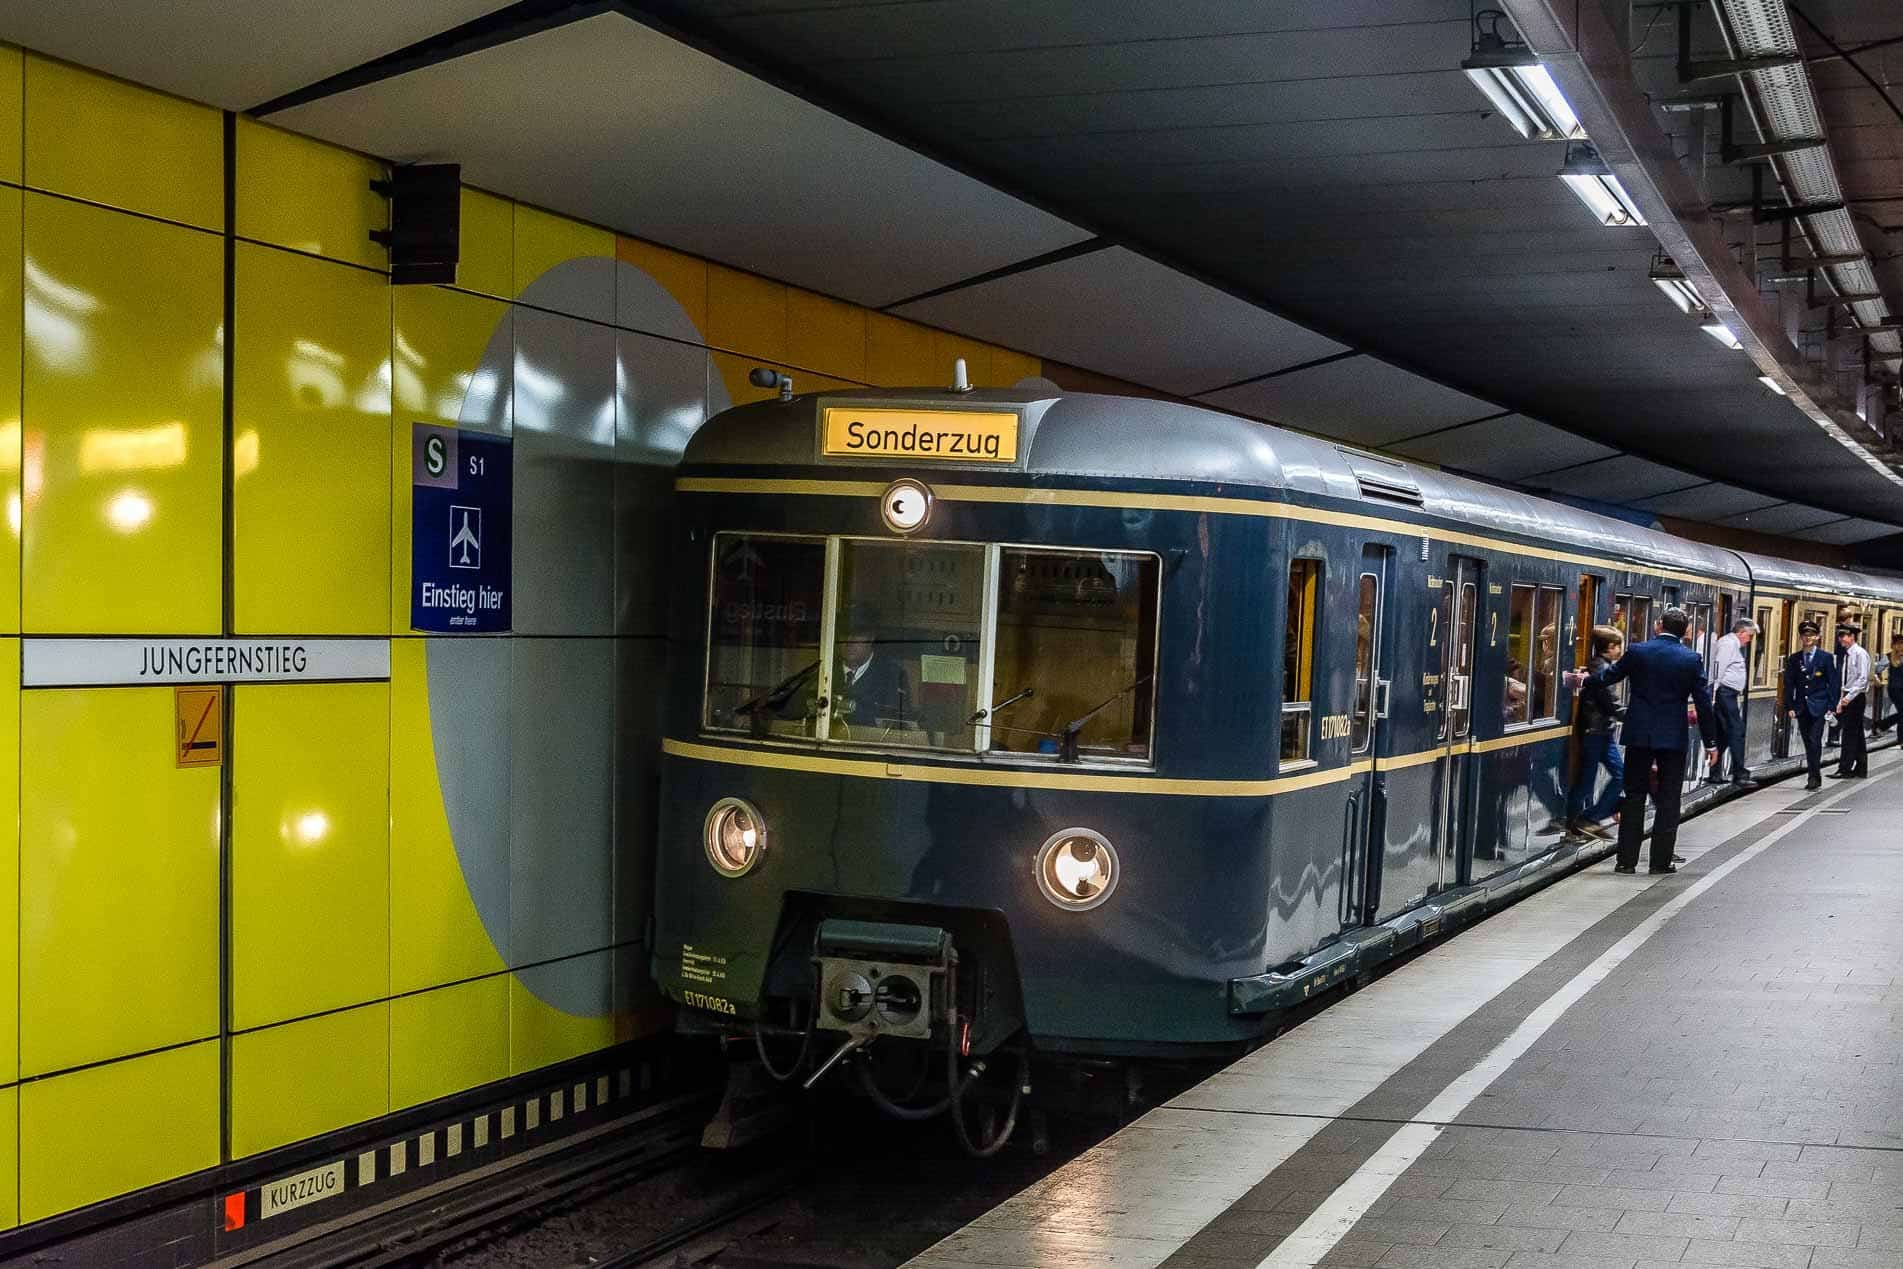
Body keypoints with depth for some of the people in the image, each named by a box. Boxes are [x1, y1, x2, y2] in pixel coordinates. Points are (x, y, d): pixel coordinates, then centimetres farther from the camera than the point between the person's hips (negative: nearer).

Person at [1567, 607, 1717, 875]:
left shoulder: (1637, 652, -4)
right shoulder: (1692, 660, -4)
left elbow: (1610, 675, 11)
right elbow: (1703, 702, -2)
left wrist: (1585, 677, 32)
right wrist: (1710, 742, 6)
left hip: (1639, 734, 1)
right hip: (1673, 737, -1)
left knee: (1634, 797, 8)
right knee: (1668, 801, 6)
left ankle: (1627, 860, 8)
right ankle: (1661, 861, 5)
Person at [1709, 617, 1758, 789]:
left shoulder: (1735, 645, 21)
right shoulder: (1728, 643, -10)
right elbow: (1718, 669, -18)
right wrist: (1714, 696, -22)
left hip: (1729, 694, 11)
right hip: (1724, 693, -11)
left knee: (1723, 735, 11)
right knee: (1736, 731, -11)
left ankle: (1713, 773, 13)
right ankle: (1740, 774, -11)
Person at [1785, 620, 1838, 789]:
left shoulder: (1826, 658, 0)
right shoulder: (1794, 659, 8)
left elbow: (1832, 684, 0)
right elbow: (1789, 685, 7)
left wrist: (1831, 706, -6)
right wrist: (1789, 707, 0)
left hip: (1818, 706, -4)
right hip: (1801, 707, 4)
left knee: (1815, 741, -13)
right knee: (1808, 743, 7)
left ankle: (1815, 777, -9)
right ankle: (1814, 777, 14)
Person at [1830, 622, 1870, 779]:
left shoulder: (1860, 654, -12)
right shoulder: (1847, 654, 14)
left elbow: (1863, 679, -18)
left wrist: (1849, 697, -21)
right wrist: (1841, 700, 14)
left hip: (1856, 697, -9)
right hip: (1847, 698, 9)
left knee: (1850, 733, -9)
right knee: (1856, 735, 12)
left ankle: (1845, 769, -10)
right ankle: (1860, 770, 18)